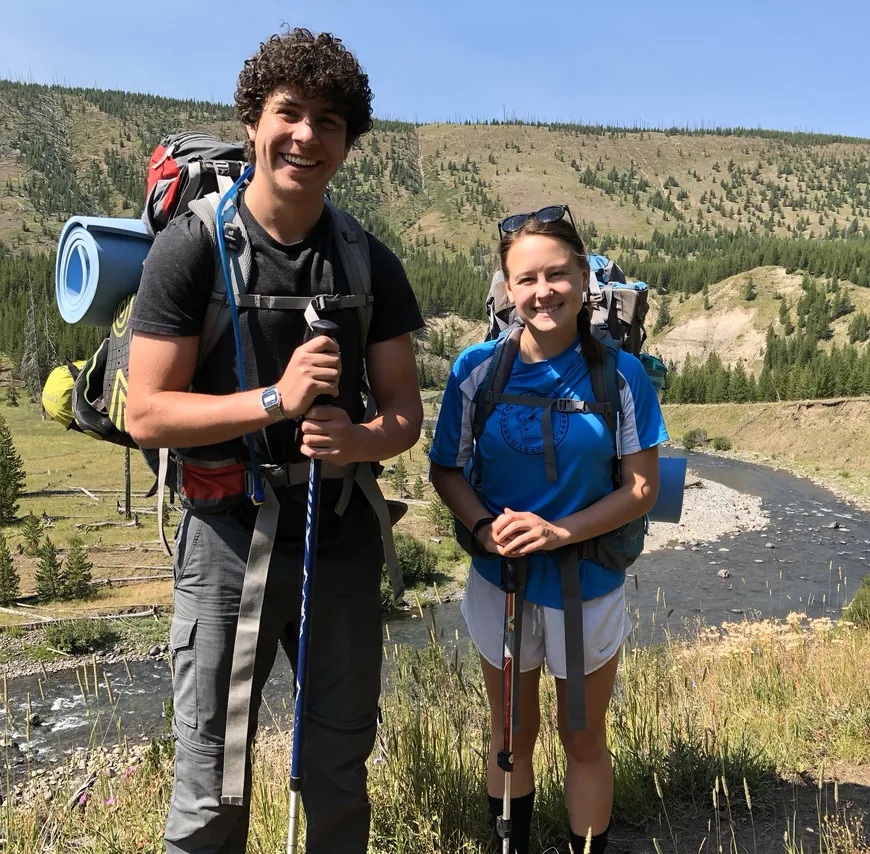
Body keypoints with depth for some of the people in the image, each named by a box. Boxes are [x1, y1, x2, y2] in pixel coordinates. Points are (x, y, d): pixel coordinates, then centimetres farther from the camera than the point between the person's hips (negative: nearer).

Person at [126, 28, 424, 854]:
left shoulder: (369, 261, 4)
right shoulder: (192, 246, -7)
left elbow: (405, 410, 5)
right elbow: (146, 413, -10)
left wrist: (360, 440, -18)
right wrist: (275, 399, -22)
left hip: (343, 537, 4)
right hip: (229, 537, -3)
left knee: (340, 771, 17)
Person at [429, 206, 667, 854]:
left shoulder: (620, 374, -13)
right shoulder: (478, 368, -10)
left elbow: (642, 490, -10)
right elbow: (446, 469, -4)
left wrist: (559, 531, -23)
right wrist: (484, 527, -22)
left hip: (589, 585, -1)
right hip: (500, 581, 1)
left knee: (584, 740, 18)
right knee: (512, 735, 21)